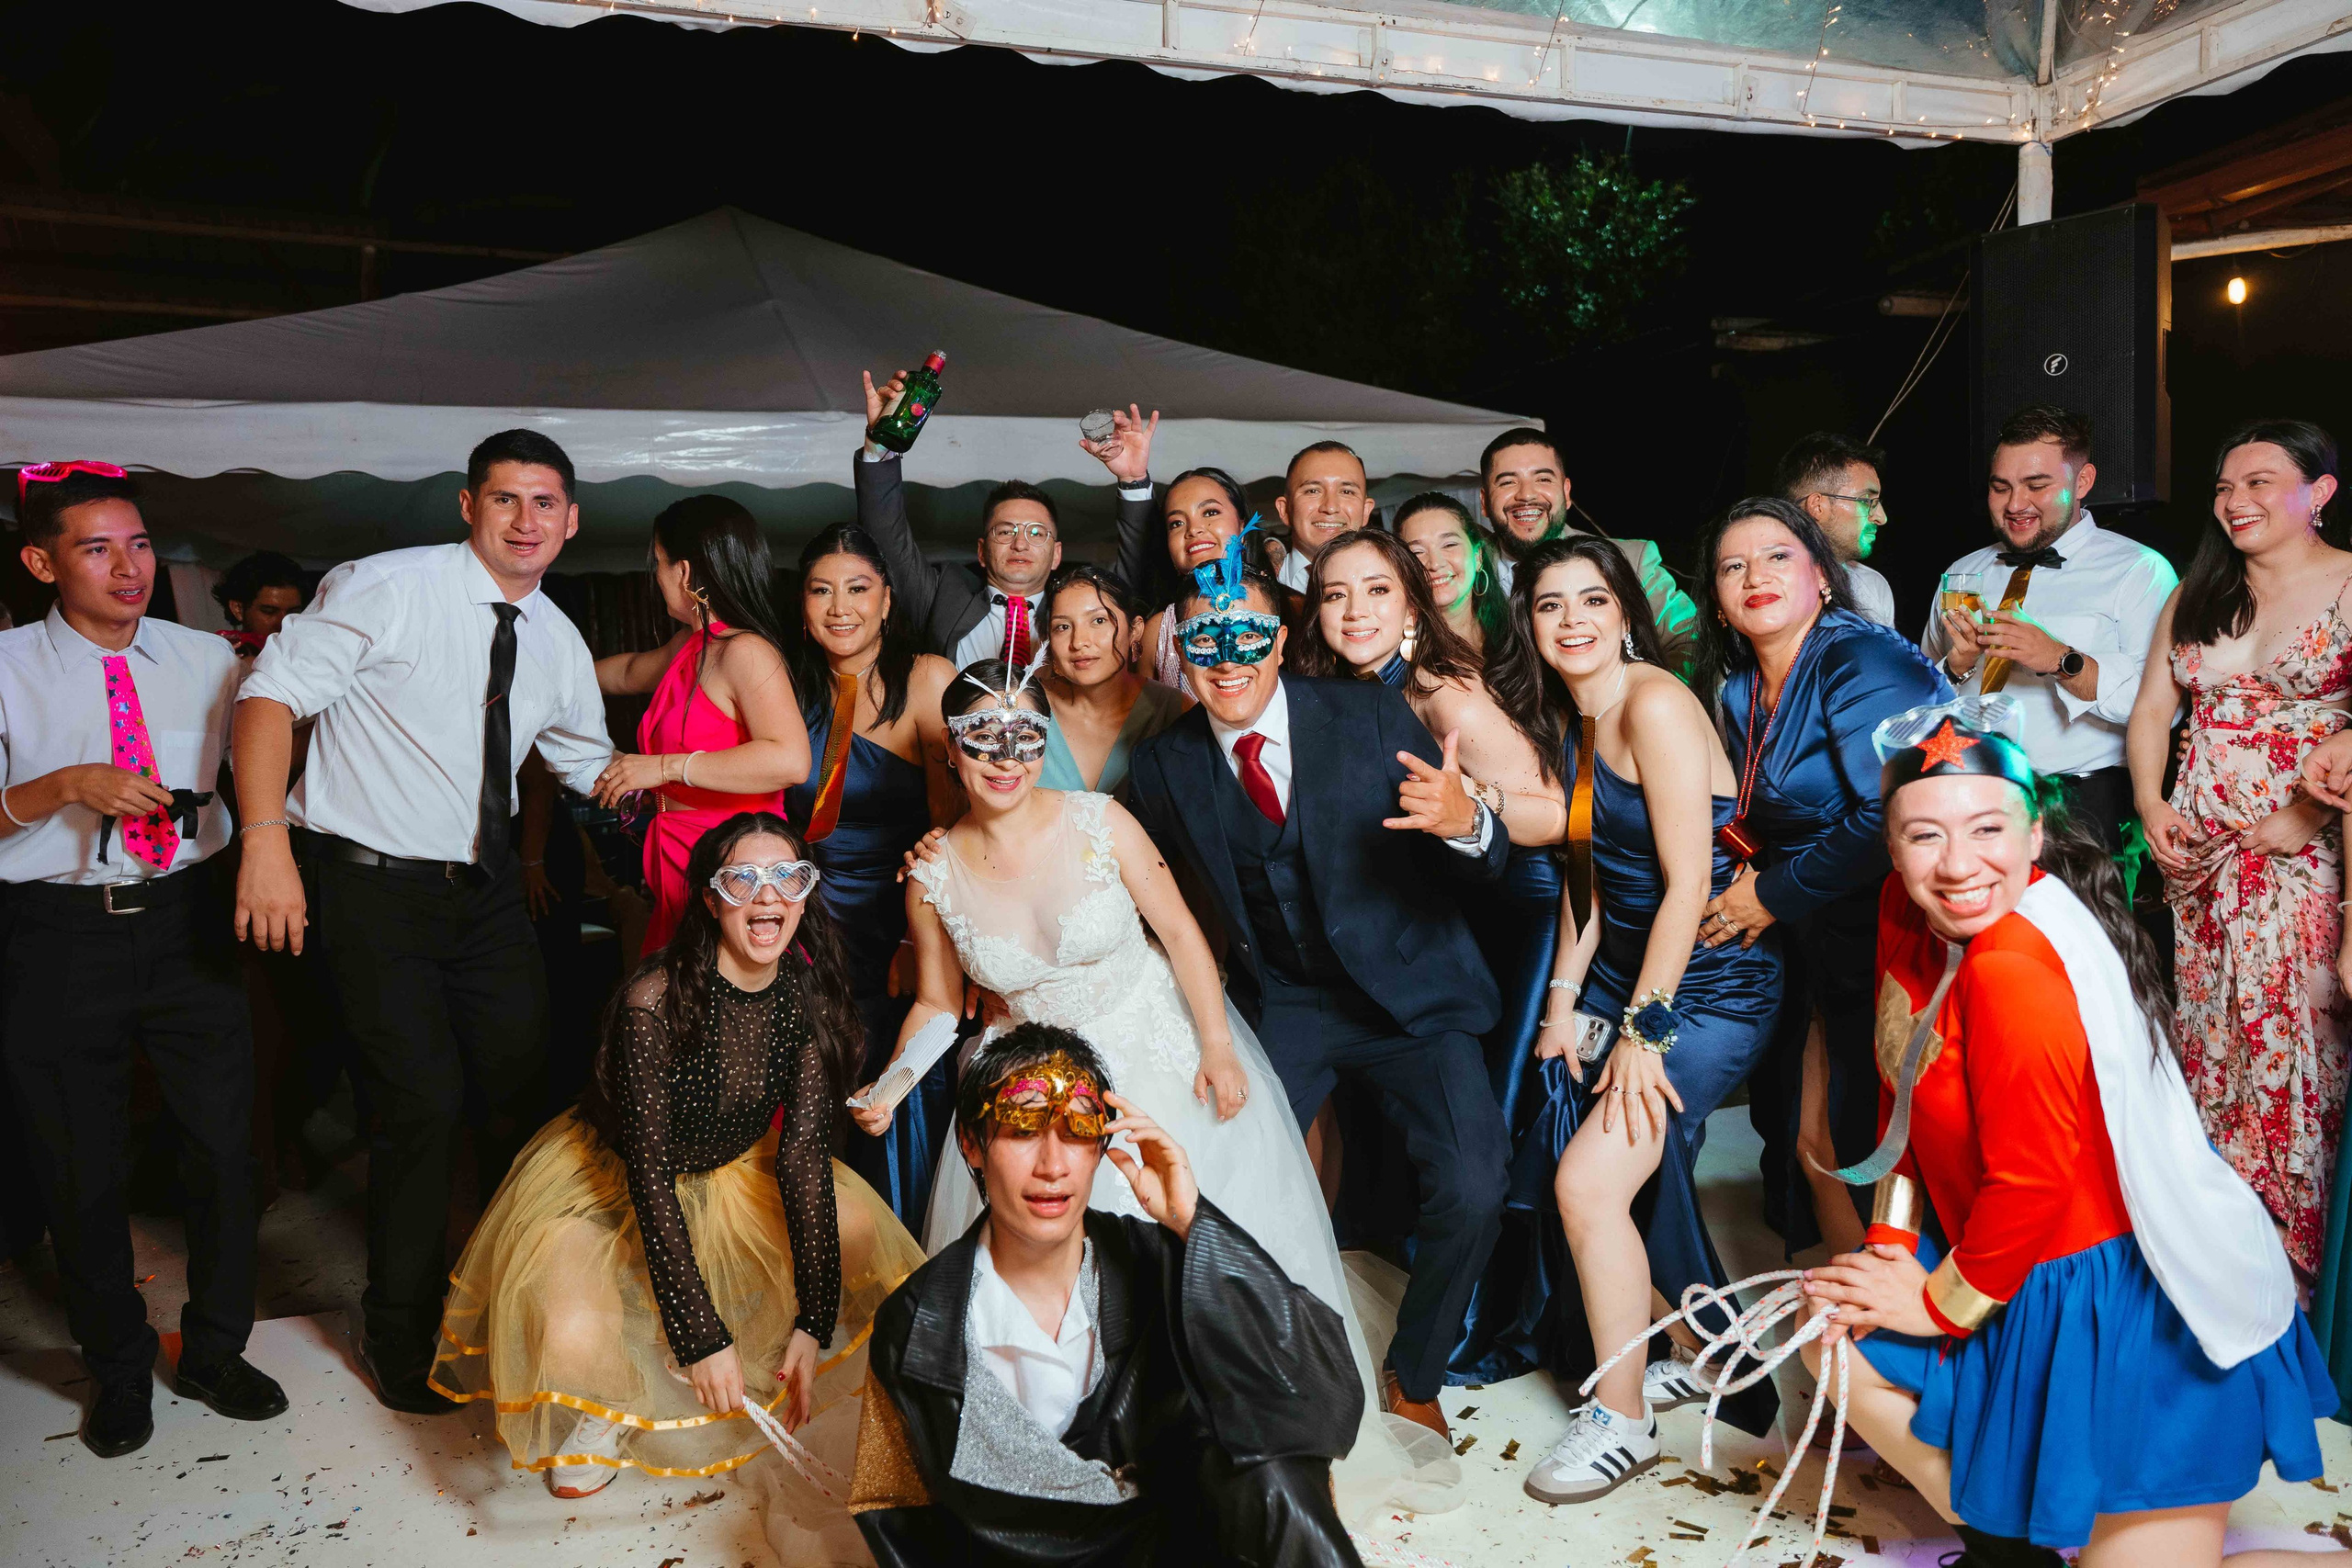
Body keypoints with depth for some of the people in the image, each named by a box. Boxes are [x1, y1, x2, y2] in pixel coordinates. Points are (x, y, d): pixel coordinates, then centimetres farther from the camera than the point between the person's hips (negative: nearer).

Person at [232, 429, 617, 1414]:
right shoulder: (387, 591, -13)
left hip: (486, 887, 6)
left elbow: (598, 771, 18)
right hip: (374, 885, -6)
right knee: (424, 1103, -7)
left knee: (522, 1079, 9)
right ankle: (401, 1334, 17)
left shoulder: (557, 642, 7)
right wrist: (264, 837, -28)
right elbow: (271, 692, -18)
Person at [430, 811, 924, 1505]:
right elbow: (649, 1174, -27)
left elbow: (804, 1154, -14)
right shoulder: (655, 1000, -30)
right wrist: (701, 1335, -29)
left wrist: (813, 1323, -20)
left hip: (728, 1175, 6)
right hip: (605, 1180, -5)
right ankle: (603, 1410, 7)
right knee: (573, 1343, -30)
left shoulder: (807, 999, -14)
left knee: (863, 1231, -11)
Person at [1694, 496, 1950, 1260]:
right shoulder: (1739, 691, 10)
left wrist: (1776, 895, -14)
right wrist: (1746, 876, 2)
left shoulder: (1863, 662, -16)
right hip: (1816, 953, 8)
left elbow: (1893, 816, -24)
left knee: (1870, 1151, 0)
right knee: (1813, 1148, 13)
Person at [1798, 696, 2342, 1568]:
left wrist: (1939, 1302, -11)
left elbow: (2030, 1181, -25)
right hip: (2033, 1272, 9)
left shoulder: (2016, 971, -30)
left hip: (2126, 1302, -9)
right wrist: (1890, 1240, 2)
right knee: (1835, 1336, 13)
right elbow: (1902, 1085, 8)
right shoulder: (1907, 908, -3)